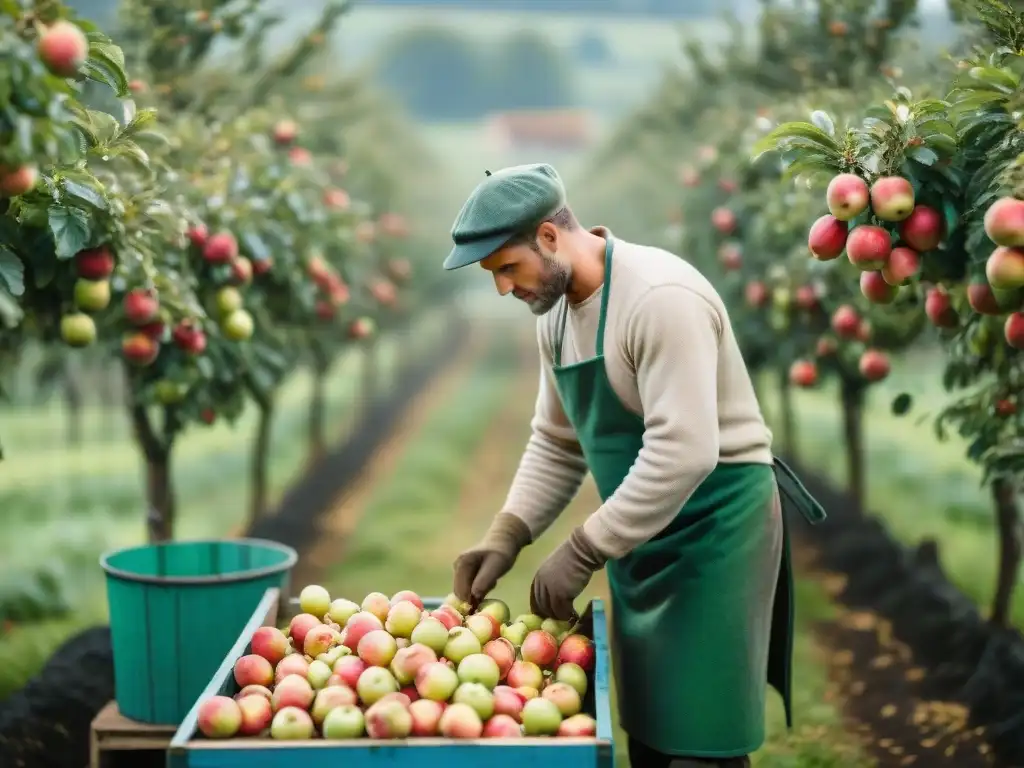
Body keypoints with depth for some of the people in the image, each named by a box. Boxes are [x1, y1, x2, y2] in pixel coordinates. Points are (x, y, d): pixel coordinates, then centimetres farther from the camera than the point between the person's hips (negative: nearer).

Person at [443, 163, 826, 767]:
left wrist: (583, 553, -25)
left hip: (715, 524, -8)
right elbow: (556, 444, 13)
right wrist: (506, 535, -1)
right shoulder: (556, 314, 6)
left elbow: (684, 452, -29)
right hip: (645, 534, 9)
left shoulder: (660, 297, -23)